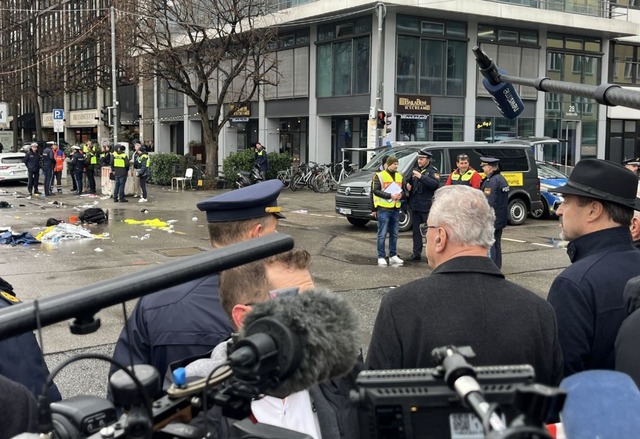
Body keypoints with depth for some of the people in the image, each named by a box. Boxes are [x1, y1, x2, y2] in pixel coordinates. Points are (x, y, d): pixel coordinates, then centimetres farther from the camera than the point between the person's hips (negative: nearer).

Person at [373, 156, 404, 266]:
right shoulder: (380, 176, -4)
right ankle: (381, 257, 2)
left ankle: (393, 256, 20)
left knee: (394, 234, 11)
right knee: (382, 234, -3)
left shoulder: (399, 176, 15)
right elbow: (376, 190, -11)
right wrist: (390, 195, -18)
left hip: (395, 209, 6)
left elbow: (402, 190, 20)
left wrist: (400, 195, -4)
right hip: (384, 209, -6)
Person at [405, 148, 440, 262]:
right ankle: (416, 253, 15)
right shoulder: (415, 170, 17)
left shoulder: (433, 171, -4)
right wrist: (408, 186, 7)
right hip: (415, 205, 7)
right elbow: (410, 183, 30)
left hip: (427, 206, -7)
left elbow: (436, 184, -22)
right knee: (416, 231, 10)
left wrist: (421, 177, -27)